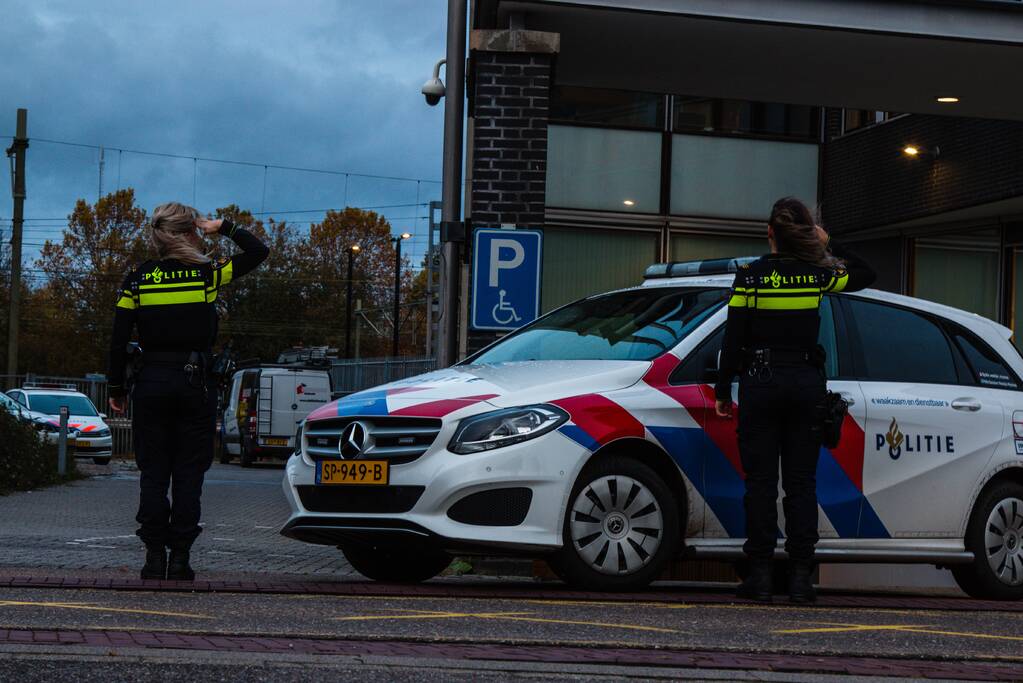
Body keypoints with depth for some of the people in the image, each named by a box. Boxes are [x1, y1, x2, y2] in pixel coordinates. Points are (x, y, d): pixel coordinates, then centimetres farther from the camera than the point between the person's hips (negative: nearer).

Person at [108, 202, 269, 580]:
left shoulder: (138, 280, 1)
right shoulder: (207, 274, -4)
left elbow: (118, 341, 1)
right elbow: (259, 251, 7)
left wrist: (117, 388, 8)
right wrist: (224, 227, 12)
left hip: (152, 383, 1)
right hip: (195, 383, -1)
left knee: (153, 473, 6)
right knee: (188, 474, 3)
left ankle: (154, 557, 2)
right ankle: (179, 557, 0)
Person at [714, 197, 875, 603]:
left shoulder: (749, 277, -5)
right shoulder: (816, 275, 0)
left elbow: (733, 340, -5)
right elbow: (865, 276, 19)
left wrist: (723, 391, 2)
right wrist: (829, 245, 22)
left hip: (760, 383, -2)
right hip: (805, 383, 2)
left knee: (760, 480, 2)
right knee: (801, 481, 5)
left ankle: (760, 575, -1)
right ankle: (800, 576, 1)